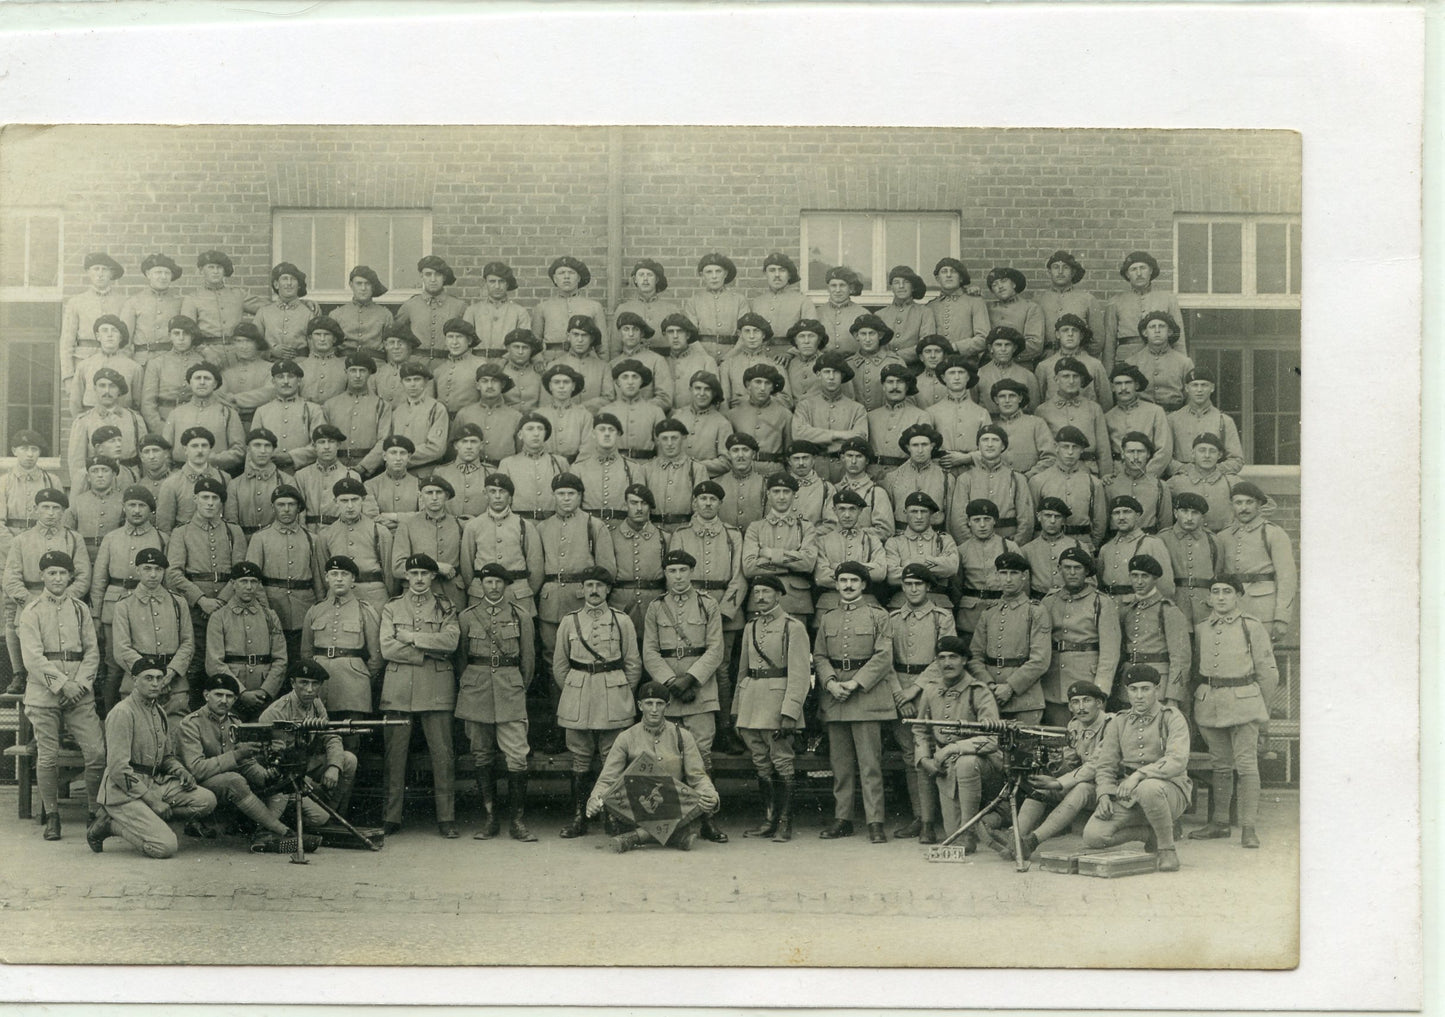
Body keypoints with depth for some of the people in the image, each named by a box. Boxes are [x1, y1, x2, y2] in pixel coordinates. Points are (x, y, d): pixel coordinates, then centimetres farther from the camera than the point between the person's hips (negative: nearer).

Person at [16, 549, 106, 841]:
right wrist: (62, 684, -14)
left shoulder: (81, 610, 12)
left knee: (97, 752, -7)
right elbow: (33, 657, -6)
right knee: (48, 756, -3)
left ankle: (96, 811, 6)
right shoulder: (31, 612, 3)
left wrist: (80, 684, -7)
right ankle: (51, 816, 10)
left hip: (80, 692, 2)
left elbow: (92, 652, 8)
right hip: (44, 692, -2)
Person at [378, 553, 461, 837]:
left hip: (436, 689, -1)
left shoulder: (446, 608, 11)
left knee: (442, 754, -3)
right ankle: (391, 817, 4)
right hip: (399, 688, 1)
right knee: (394, 754, -1)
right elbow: (387, 648, -2)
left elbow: (450, 640, -7)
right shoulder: (391, 608, 12)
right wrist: (428, 652, -7)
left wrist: (411, 637, -7)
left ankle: (446, 819, 0)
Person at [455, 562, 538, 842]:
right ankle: (490, 819, 11)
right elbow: (460, 659, 14)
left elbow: (528, 659, 12)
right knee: (482, 756, 4)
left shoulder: (521, 617, 5)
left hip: (510, 692, -1)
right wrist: (466, 690, 14)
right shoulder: (466, 617, 7)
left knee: (517, 756, -8)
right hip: (476, 691, 1)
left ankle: (518, 821, -3)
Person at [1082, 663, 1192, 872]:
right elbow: (1105, 764, 14)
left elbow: (1177, 761, -16)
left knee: (1148, 789, -42)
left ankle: (1167, 850, -18)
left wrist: (1140, 774, -28)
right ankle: (1149, 832, 6)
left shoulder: (1172, 718, -1)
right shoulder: (1118, 723, 14)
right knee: (1093, 836, -20)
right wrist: (1105, 794, -6)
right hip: (1125, 795, 4)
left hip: (1169, 789, -4)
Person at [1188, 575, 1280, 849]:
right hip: (1209, 701, 4)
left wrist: (1262, 708, 7)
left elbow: (1268, 671, 3)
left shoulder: (1252, 627, -2)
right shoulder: (1200, 629, 9)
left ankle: (1249, 827, -7)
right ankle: (1220, 822, 19)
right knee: (1220, 764, 10)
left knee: (1246, 763, -8)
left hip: (1243, 700, -4)